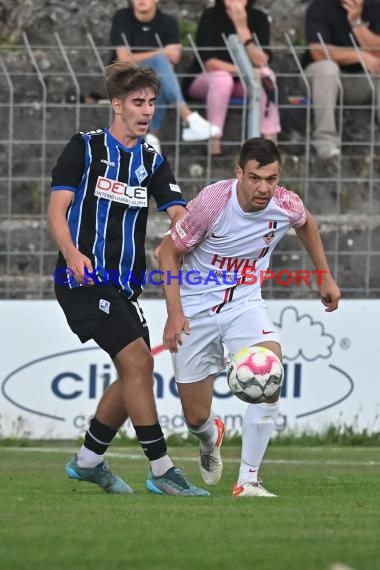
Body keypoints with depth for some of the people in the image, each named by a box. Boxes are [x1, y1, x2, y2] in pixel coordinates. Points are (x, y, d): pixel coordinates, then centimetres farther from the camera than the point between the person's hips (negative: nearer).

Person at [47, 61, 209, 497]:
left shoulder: (152, 161, 12)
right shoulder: (85, 147, -3)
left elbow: (178, 215, 0)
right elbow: (56, 209, -8)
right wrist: (73, 255, -26)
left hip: (125, 285, 7)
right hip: (84, 280, -7)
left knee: (133, 375, 7)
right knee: (138, 360, -18)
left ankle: (88, 461, 25)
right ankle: (161, 470, -17)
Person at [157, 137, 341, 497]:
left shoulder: (286, 206, -14)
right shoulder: (213, 201, -24)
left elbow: (305, 224, 14)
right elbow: (169, 252, -12)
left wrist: (325, 277, 16)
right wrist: (174, 314, -19)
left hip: (245, 302, 2)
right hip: (196, 308, -2)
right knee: (196, 417, 2)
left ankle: (248, 480, -17)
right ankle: (210, 438, 44)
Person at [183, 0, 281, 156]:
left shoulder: (258, 18, -6)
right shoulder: (210, 16, -14)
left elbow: (261, 62, -19)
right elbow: (209, 62, -23)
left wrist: (242, 26, -27)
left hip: (240, 84, 3)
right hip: (203, 81, -3)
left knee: (266, 74, -26)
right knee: (223, 78, -36)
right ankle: (214, 147, -36)